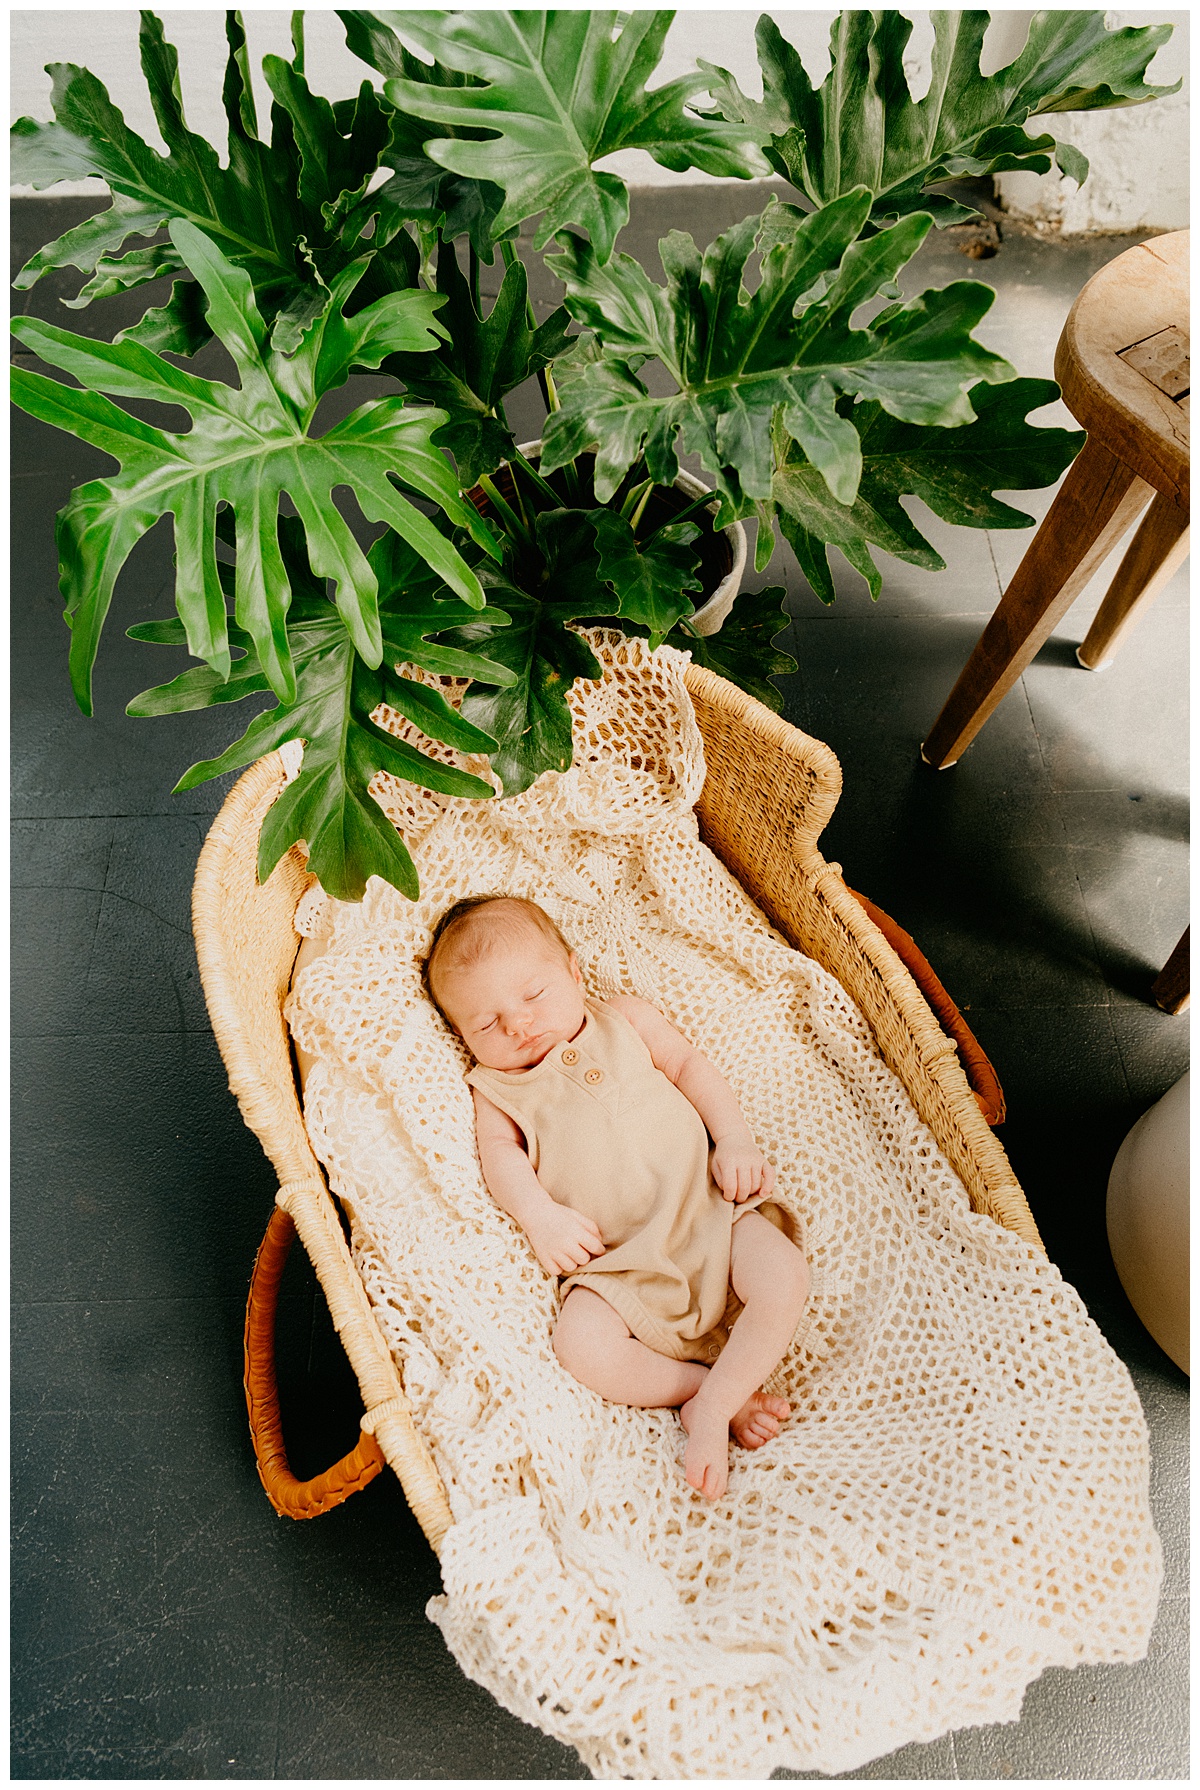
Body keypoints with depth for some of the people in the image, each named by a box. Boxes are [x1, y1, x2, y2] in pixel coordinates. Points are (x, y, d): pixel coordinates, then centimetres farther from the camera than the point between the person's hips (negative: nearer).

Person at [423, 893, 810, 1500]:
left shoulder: (624, 1019, 14)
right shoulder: (495, 1090, 14)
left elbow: (691, 1067, 12)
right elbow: (502, 1155, 0)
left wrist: (736, 1140, -2)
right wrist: (541, 1216, -19)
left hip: (708, 1207, 1)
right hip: (615, 1261, 0)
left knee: (785, 1277, -24)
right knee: (582, 1345, -26)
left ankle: (711, 1406, -9)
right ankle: (728, 1390, -8)